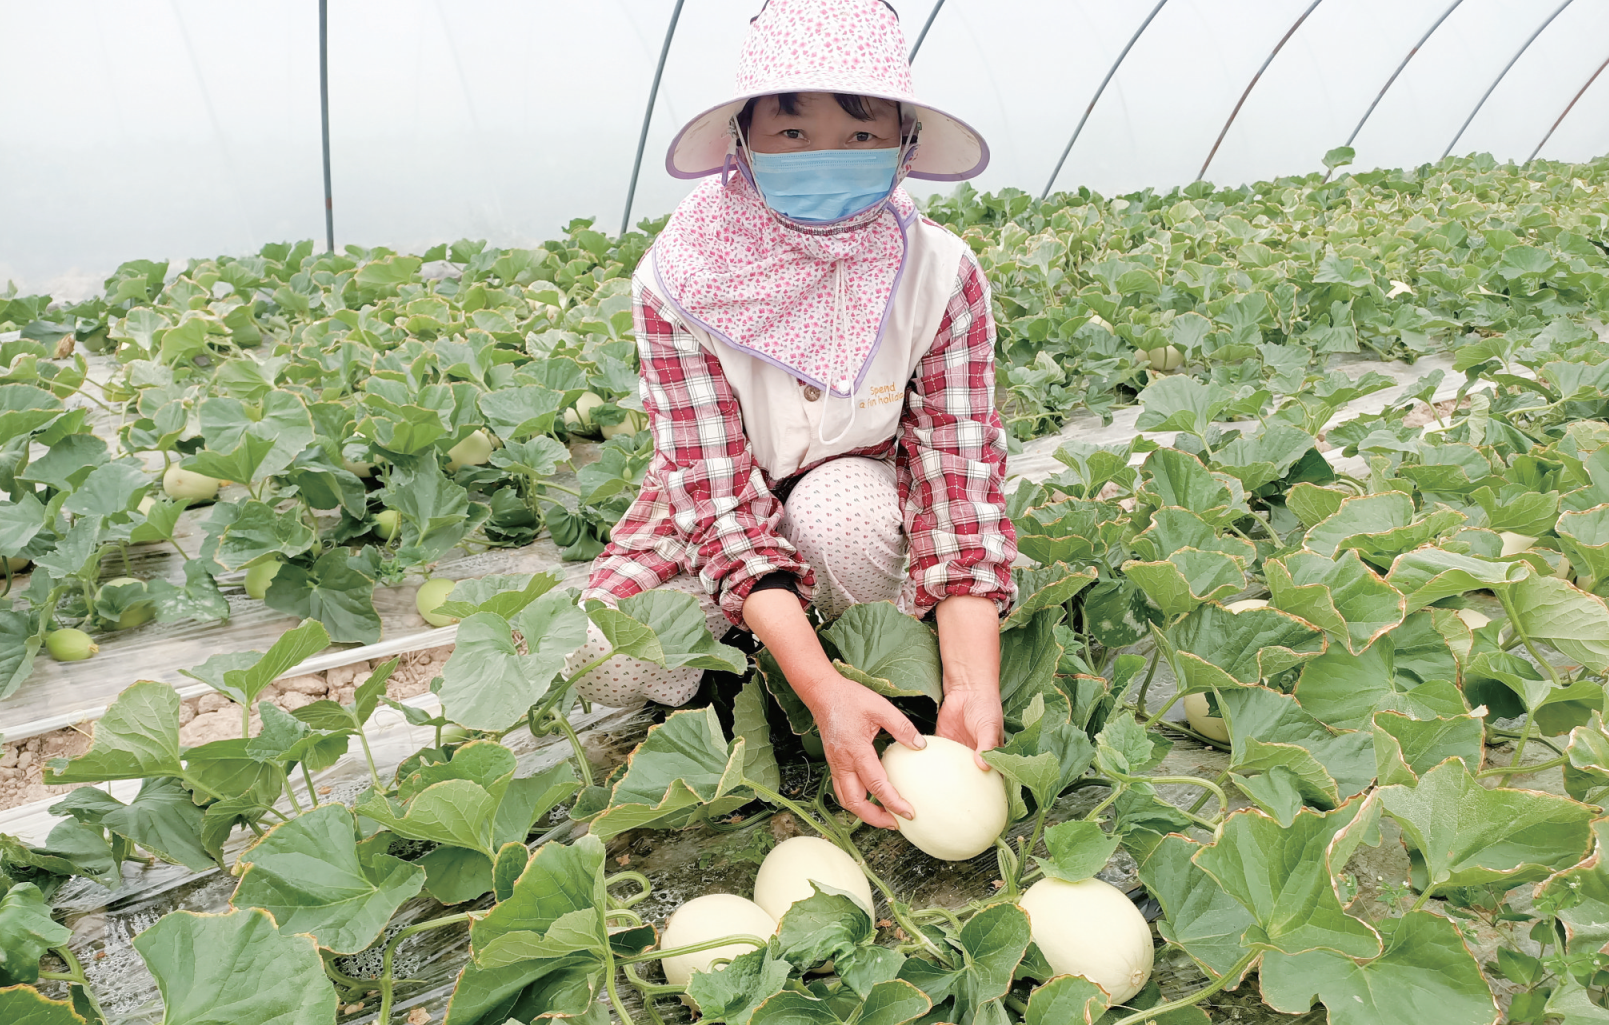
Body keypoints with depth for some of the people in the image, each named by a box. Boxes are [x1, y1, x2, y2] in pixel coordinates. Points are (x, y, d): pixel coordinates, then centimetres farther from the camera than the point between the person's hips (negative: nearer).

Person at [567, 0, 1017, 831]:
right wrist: (822, 690, -41)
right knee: (607, 660, -27)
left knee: (848, 509, -37)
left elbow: (961, 484, -23)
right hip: (714, 510, 0)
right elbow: (723, 497, -28)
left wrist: (974, 685, -37)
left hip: (861, 493, 0)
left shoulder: (939, 276, -19)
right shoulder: (680, 279, -23)